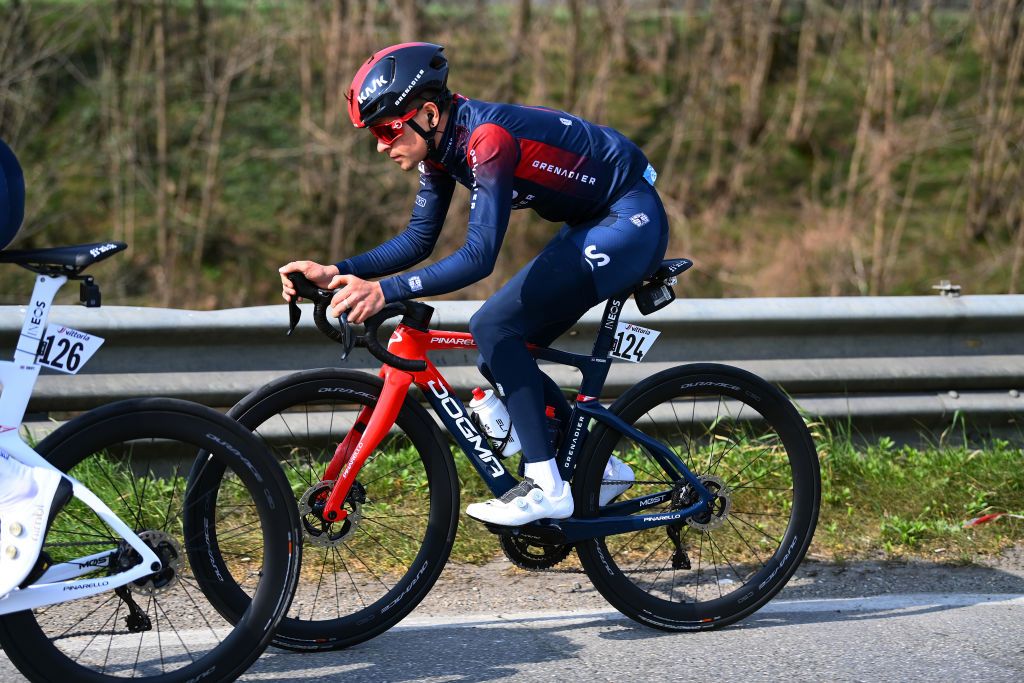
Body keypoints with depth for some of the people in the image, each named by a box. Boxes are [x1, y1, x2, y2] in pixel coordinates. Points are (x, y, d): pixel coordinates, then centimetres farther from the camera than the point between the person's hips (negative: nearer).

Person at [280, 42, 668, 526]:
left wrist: (384, 291, -41)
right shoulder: (441, 142, 0)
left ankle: (546, 488, -15)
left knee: (494, 329, -18)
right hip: (592, 227, 10)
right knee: (502, 355, 4)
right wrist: (335, 273, -8)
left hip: (631, 220, -9)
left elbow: (479, 258, -34)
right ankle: (601, 468, 15)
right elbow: (419, 239, 4)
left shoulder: (486, 138, -28)